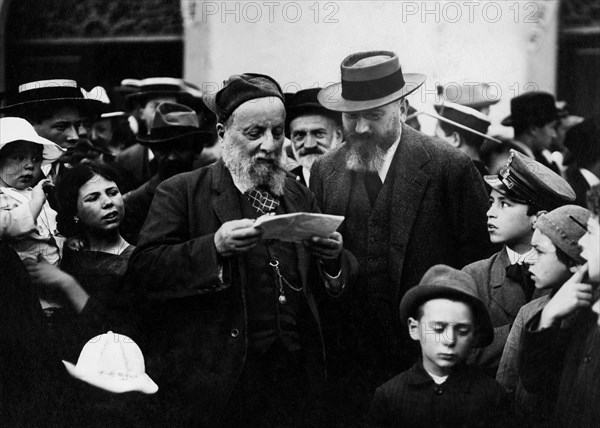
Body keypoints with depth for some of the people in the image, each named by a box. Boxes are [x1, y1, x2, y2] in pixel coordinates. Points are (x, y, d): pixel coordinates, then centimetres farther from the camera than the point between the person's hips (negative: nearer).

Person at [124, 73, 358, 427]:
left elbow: (329, 289, 15)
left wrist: (332, 258, -7)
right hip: (214, 381, -4)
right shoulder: (181, 193, -1)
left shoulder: (299, 196, 14)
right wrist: (214, 247, -23)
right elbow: (143, 270, -11)